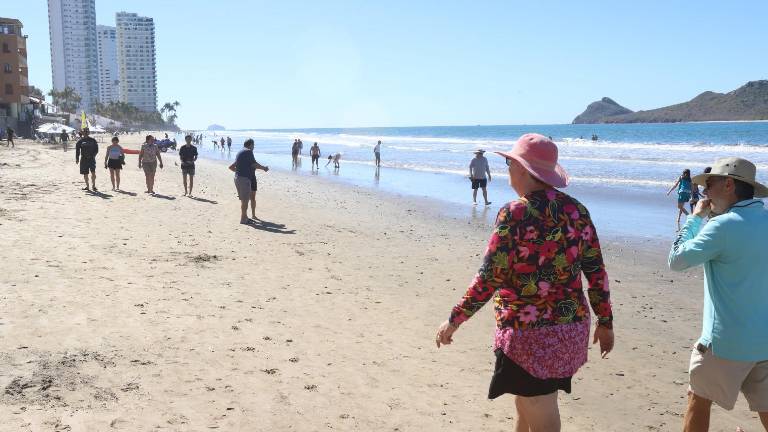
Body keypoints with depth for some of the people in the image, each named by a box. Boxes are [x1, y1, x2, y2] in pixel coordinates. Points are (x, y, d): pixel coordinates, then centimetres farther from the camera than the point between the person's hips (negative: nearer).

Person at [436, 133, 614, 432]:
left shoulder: (514, 214, -16)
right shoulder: (577, 210, 2)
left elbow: (489, 278, -17)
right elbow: (597, 272, 5)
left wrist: (454, 320, -7)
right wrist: (605, 322, 15)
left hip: (529, 333, -7)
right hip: (571, 327, 7)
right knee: (525, 403, 26)